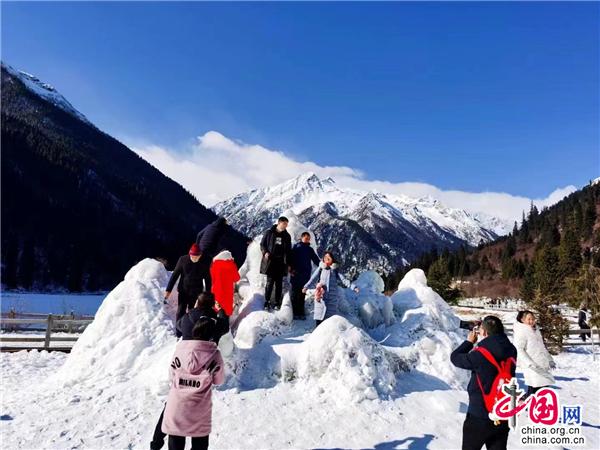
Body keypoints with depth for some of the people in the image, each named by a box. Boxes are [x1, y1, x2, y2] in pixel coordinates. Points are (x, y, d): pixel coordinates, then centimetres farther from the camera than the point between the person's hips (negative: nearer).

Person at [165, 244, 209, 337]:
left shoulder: (204, 262, -7)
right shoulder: (183, 260, -8)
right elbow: (175, 275, -2)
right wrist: (168, 290, -3)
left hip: (196, 293, 0)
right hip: (183, 291, 0)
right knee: (180, 312, -4)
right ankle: (179, 335, 6)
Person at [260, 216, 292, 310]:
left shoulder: (287, 236, 10)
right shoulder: (269, 233, 2)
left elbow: (289, 251, 14)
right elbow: (262, 244, 8)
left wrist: (289, 264, 10)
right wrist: (265, 252, -11)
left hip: (281, 263, 3)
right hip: (270, 261, -2)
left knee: (279, 283, 5)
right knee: (270, 282, -3)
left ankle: (277, 302, 12)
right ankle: (267, 301, 7)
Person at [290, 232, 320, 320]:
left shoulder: (310, 249, 16)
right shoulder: (296, 247, 6)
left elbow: (316, 260, 15)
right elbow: (291, 258, -1)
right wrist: (291, 269, -12)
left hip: (305, 275, 3)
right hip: (296, 274, -3)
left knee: (302, 294, 6)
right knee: (295, 293, -1)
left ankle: (300, 312, 10)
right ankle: (294, 312, 3)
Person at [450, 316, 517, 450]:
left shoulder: (480, 354, -23)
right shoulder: (510, 351, -6)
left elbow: (455, 358, -8)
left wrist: (469, 341, 4)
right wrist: (478, 342, 6)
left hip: (480, 415, -5)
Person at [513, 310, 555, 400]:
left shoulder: (536, 330, 16)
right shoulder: (521, 332, -11)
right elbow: (519, 350, -18)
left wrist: (550, 360, 21)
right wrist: (530, 363, -23)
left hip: (541, 366, 8)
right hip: (532, 368, -8)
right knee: (534, 389, -10)